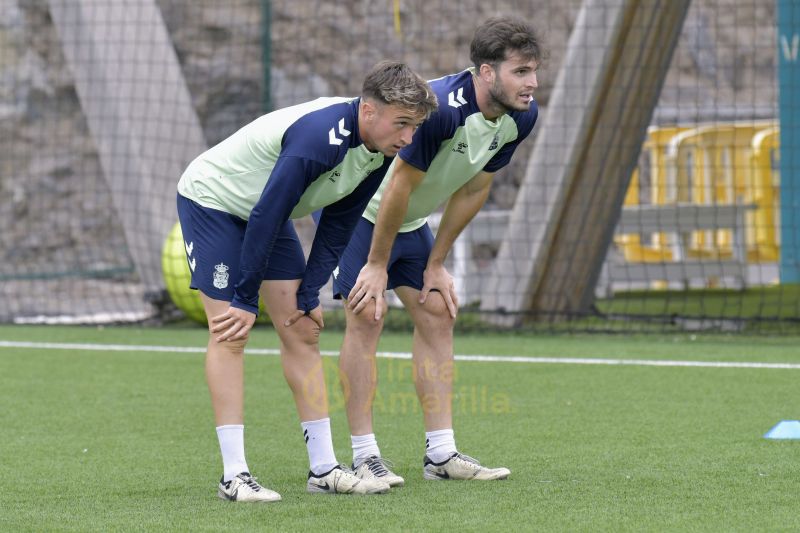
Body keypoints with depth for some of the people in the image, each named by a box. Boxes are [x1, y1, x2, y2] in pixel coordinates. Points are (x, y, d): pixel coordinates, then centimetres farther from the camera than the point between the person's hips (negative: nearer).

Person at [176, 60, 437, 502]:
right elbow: (265, 216, -32)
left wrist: (309, 294, -4)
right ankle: (234, 476, -13)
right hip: (211, 198, -8)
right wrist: (247, 300, -26)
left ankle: (323, 468, 6)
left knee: (303, 330, 3)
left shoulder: (378, 151, -10)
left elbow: (338, 227, 0)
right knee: (230, 334, -14)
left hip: (266, 212, 8)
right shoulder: (319, 137, -36)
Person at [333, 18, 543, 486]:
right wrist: (377, 265, -21)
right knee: (367, 315, -13)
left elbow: (474, 189, -1)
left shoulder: (522, 117, -12)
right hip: (354, 206, -8)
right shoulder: (440, 108, -36)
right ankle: (365, 456, -8)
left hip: (410, 220, 8)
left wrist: (436, 264, 2)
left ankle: (441, 454, 6)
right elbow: (400, 186, -29)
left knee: (438, 314, 3)